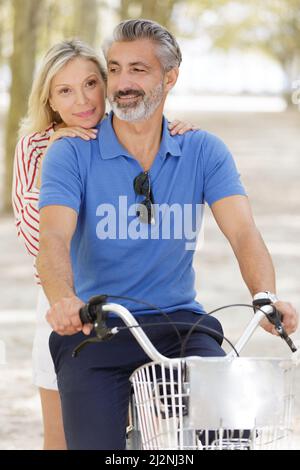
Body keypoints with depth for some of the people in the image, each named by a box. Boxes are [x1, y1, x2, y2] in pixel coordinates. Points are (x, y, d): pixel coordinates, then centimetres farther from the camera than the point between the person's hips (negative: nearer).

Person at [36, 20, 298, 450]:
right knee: (97, 442, -19)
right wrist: (64, 300, -39)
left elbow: (243, 233, -8)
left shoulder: (203, 151, 5)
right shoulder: (72, 155, -2)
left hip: (179, 323, 1)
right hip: (94, 331, -1)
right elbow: (54, 238, -16)